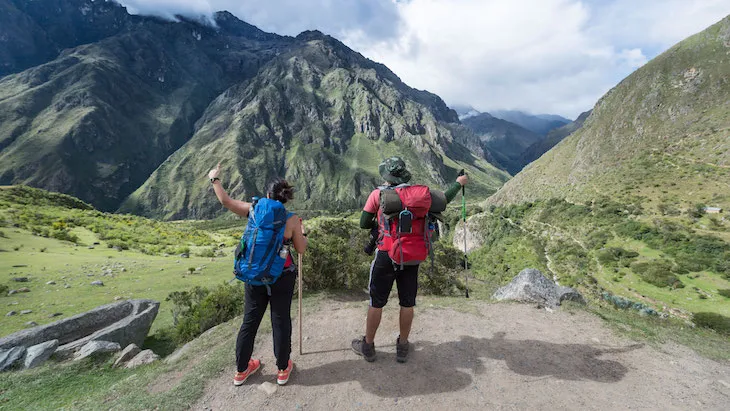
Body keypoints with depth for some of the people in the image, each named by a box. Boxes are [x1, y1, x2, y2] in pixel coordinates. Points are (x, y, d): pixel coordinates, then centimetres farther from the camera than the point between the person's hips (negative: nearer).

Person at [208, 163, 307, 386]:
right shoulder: (292, 219, -12)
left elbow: (225, 200, 0)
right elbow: (301, 250, -5)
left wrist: (214, 178, 15)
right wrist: (302, 233, 13)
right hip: (282, 277, -3)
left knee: (250, 320, 18)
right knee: (281, 320, 12)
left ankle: (241, 370, 36)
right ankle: (283, 369, 29)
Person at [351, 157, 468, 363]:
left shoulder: (378, 194, -7)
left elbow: (364, 224, -4)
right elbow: (442, 201, 9)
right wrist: (458, 183, 24)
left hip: (386, 255, -2)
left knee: (376, 302, 11)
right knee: (407, 303, 15)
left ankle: (367, 346, 27)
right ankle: (402, 347, 30)